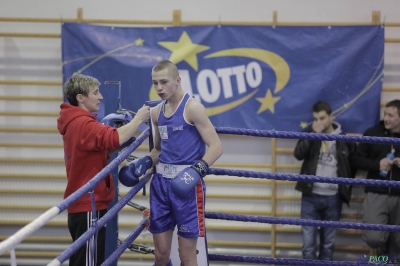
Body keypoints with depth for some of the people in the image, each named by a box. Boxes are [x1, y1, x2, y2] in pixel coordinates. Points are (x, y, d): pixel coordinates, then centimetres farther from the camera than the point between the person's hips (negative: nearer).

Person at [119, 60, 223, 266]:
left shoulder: (192, 108, -10)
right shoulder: (157, 112, 11)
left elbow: (216, 146, -15)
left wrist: (197, 171, -29)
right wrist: (145, 162, 3)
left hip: (186, 184, -6)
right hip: (160, 182, 6)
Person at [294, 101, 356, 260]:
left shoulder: (344, 140, 4)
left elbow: (352, 166, 13)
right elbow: (298, 154, -14)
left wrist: (347, 188, 6)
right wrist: (314, 133, -17)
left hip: (333, 198, 0)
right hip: (311, 196, 0)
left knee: (328, 242, 9)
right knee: (308, 241, -3)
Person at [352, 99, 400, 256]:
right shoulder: (373, 133, 2)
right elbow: (358, 160, 4)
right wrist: (377, 164, -13)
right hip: (377, 194, -1)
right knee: (373, 238, -14)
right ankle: (383, 247, 21)